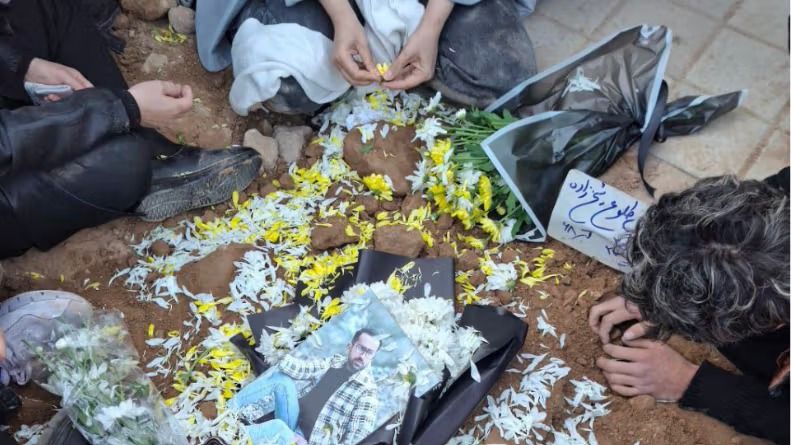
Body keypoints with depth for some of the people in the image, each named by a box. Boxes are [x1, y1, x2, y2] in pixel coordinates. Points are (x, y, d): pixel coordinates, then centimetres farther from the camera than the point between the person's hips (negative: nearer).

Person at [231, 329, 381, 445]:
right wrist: (286, 362, -28)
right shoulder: (333, 362, 5)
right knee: (282, 378, -19)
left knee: (278, 427, -36)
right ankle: (227, 409, -11)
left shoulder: (367, 389, -10)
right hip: (293, 419, 5)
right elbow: (301, 367, -4)